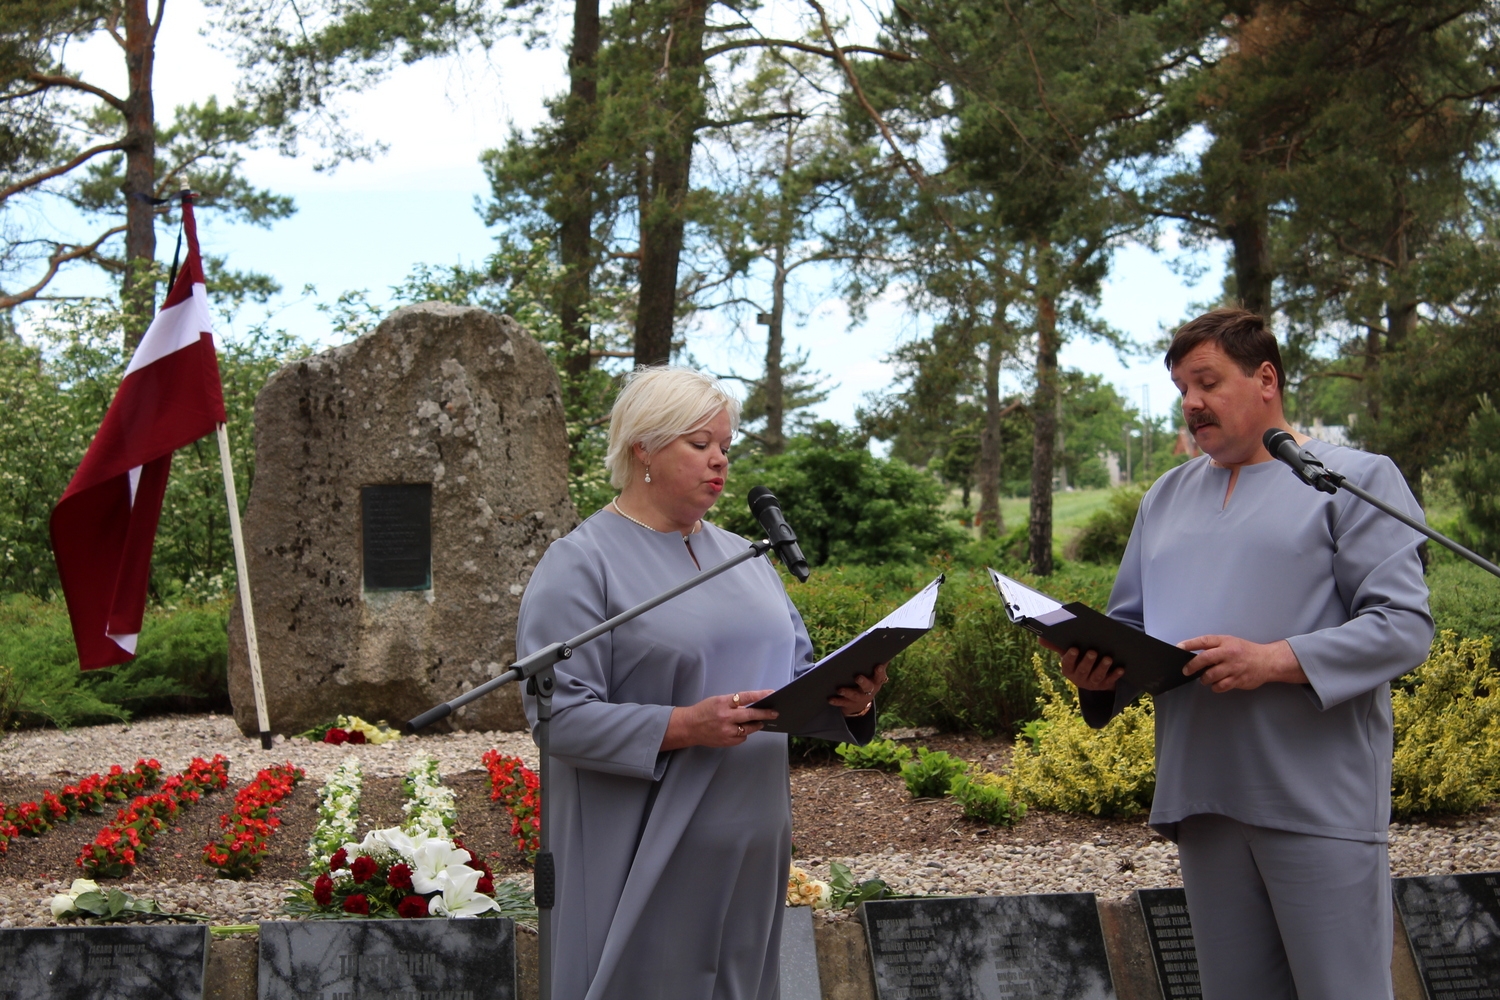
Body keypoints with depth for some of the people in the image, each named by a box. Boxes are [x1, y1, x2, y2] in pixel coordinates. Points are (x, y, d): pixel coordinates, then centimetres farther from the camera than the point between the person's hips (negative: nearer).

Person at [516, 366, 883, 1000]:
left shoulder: (743, 557, 14)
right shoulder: (580, 564, -8)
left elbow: (795, 673, 15)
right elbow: (559, 715, -16)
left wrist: (847, 697, -8)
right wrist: (684, 728, -26)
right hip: (644, 863, -6)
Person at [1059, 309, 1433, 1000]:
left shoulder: (1357, 478, 1)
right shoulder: (1166, 496, 19)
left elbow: (1405, 624, -9)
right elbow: (1131, 624, 22)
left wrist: (1276, 660, -21)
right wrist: (1097, 668, -2)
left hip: (1318, 802, -5)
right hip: (1201, 794, 6)